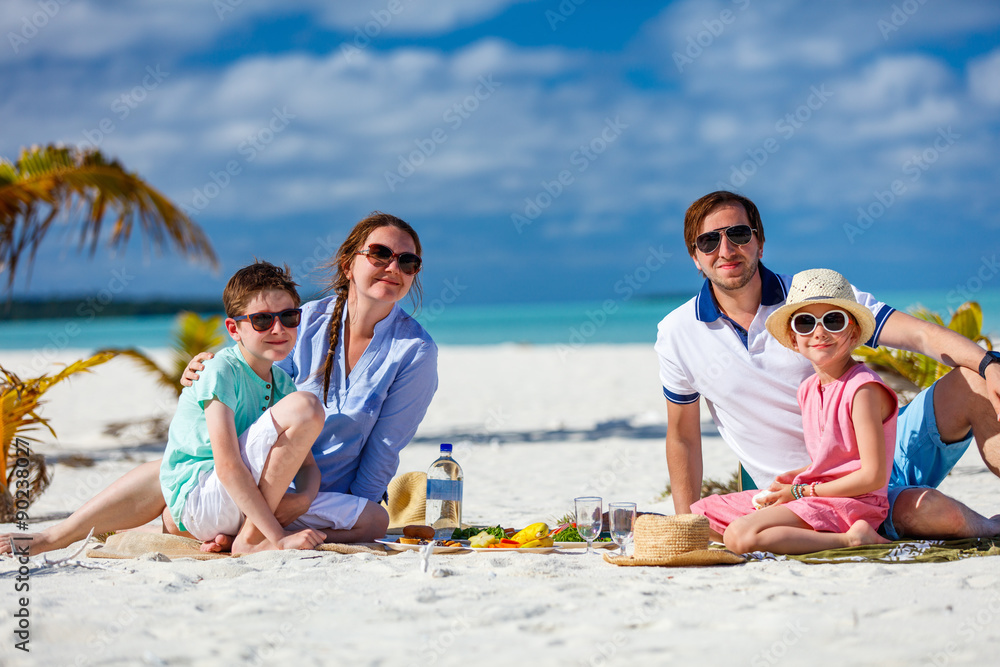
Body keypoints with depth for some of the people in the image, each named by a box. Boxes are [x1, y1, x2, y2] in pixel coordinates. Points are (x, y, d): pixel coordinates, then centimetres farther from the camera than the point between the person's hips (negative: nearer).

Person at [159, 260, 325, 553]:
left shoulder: (282, 382, 12)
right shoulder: (221, 372, -14)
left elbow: (308, 465, 11)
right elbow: (228, 468, -24)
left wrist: (304, 500, -15)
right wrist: (279, 537, -29)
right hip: (197, 498, -9)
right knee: (305, 406, -22)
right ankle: (250, 540, -18)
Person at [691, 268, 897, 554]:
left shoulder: (863, 389, -15)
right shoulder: (808, 389, 12)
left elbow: (873, 476, -19)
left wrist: (801, 491, -14)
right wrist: (794, 478, 3)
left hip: (850, 503, -10)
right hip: (810, 496, 10)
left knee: (740, 536, -31)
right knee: (694, 517, 11)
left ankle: (850, 539, -22)